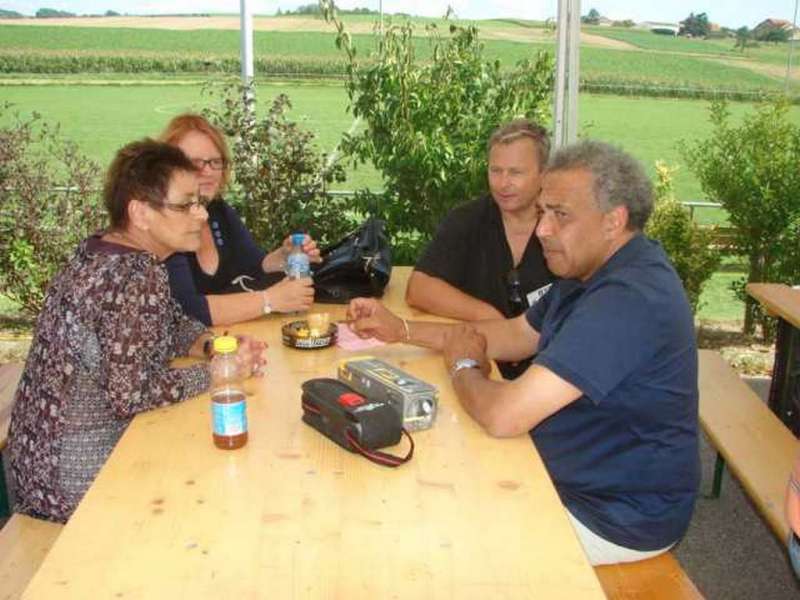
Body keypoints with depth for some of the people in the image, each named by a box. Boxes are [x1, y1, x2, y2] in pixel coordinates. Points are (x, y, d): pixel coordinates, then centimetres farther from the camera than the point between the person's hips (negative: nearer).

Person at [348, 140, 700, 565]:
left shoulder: (628, 298, -32)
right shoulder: (597, 272, 3)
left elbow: (503, 416, -35)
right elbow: (516, 334, 13)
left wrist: (463, 366, -12)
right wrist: (401, 330, 3)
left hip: (613, 517, -9)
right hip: (577, 477, 9)